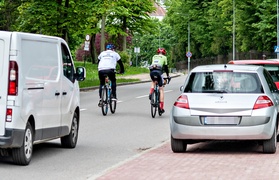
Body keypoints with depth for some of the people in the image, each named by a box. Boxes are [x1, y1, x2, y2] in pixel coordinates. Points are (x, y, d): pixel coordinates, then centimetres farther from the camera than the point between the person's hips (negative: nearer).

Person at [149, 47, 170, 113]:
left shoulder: (154, 57, 29)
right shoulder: (164, 57, 20)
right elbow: (166, 67, 21)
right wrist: (168, 76, 32)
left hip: (152, 71, 3)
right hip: (159, 71, -3)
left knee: (153, 82, 37)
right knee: (161, 89, 6)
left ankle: (150, 93, 9)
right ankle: (161, 107, 1)